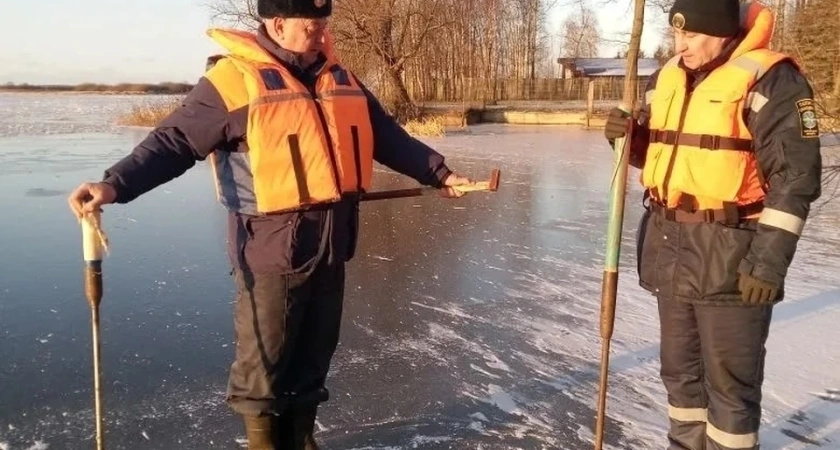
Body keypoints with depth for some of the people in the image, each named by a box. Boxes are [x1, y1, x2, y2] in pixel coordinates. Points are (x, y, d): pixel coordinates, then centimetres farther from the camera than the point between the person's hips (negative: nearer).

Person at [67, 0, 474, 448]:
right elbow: (174, 141, -13)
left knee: (315, 352, 19)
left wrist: (439, 173, 19)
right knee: (263, 359, 7)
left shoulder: (339, 78, 11)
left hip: (331, 243, 7)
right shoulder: (233, 79, -10)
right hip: (272, 246, -6)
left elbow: (389, 137, 19)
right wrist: (115, 183, -25)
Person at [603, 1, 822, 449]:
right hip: (669, 248, 7)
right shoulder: (665, 78, 10)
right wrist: (630, 136, -1)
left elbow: (796, 174, -15)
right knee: (679, 365, 19)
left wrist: (770, 259, -19)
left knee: (729, 378, 2)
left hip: (730, 254, -7)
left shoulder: (768, 79, -12)